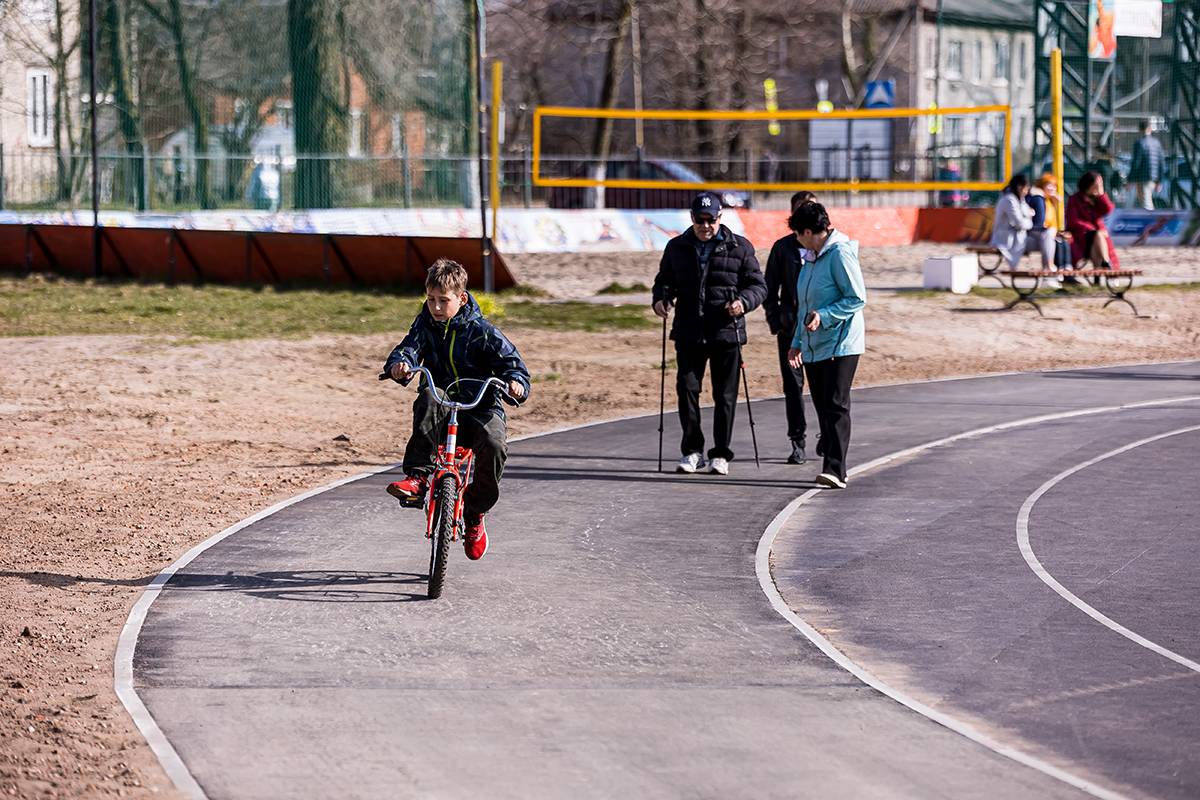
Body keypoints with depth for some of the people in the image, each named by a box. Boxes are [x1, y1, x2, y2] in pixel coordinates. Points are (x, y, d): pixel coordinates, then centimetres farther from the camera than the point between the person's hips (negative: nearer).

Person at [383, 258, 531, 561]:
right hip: (443, 404, 2)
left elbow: (511, 361, -6)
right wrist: (400, 364, -34)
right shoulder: (425, 325, 5)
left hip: (481, 406, -2)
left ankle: (475, 513, -8)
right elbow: (409, 348, -9)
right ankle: (418, 476, -34)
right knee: (427, 402, -35)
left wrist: (516, 383, -29)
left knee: (493, 443, -32)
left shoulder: (481, 331, -4)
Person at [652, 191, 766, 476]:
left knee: (725, 395, 3)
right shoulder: (677, 248, 10)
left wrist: (744, 302, -17)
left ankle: (720, 455, 13)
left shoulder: (739, 247, 2)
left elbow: (758, 285, 4)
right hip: (689, 333, 2)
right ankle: (692, 451, 8)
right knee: (687, 388, -4)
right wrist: (660, 298, -2)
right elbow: (664, 279, 20)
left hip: (726, 334, -2)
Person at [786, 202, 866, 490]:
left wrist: (824, 316, -24)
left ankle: (835, 470, -21)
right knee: (822, 408, 10)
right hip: (813, 347, 9)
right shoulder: (812, 258, 17)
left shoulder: (840, 254, -12)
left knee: (836, 406, -15)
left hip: (841, 345, -9)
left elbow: (858, 298, -16)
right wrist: (798, 342, 22)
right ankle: (832, 466, 21)